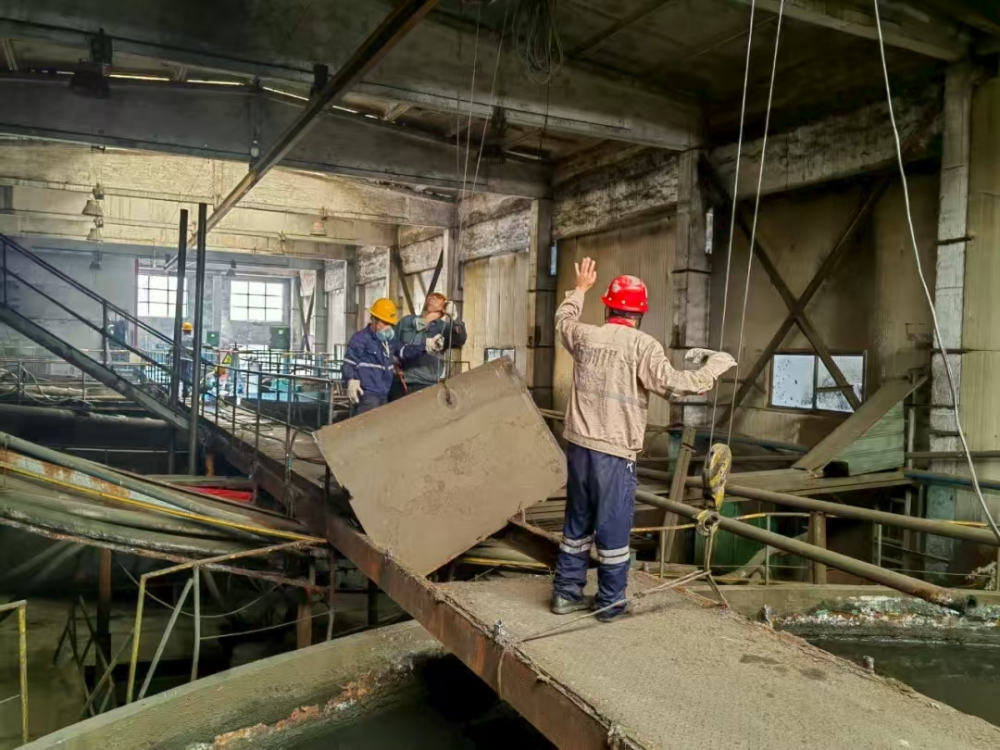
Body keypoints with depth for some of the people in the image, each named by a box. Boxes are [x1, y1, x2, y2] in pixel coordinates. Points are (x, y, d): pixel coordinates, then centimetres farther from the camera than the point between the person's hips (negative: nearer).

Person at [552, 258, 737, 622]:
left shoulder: (586, 336, 5)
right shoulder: (643, 345, -11)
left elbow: (562, 320, 26)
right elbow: (671, 382, -21)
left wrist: (580, 289, 41)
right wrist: (716, 365, -7)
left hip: (579, 445, 6)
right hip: (614, 451, -5)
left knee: (577, 521, 17)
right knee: (613, 528, 6)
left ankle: (566, 592, 25)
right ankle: (610, 601, 17)